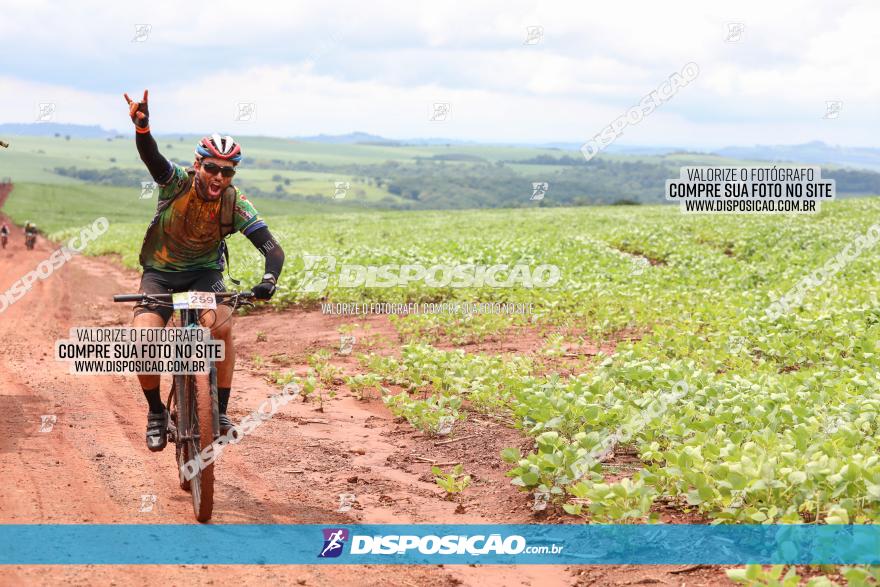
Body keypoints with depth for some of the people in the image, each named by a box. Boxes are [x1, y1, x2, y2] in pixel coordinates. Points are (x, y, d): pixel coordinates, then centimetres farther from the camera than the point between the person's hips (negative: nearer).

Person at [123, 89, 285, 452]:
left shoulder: (235, 204, -18)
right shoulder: (177, 183, -19)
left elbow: (272, 248, -24)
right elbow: (150, 156, -39)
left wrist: (269, 280, -45)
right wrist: (142, 126, -61)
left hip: (204, 271, 0)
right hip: (160, 271, 0)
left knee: (221, 327, -29)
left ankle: (221, 411, -13)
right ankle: (156, 412, 1)